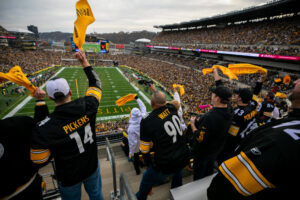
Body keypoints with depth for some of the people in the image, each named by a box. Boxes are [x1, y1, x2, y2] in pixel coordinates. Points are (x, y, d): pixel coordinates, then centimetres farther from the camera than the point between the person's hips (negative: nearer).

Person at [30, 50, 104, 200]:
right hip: (92, 167, 2)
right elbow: (95, 84, -6)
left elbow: (39, 162, -17)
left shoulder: (43, 130, -30)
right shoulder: (86, 106, -25)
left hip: (69, 178, -1)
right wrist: (84, 62, 1)